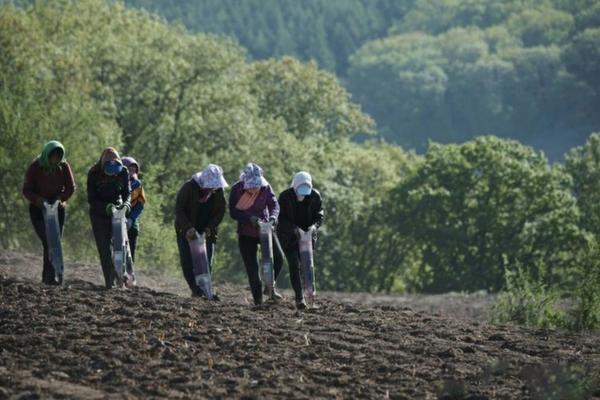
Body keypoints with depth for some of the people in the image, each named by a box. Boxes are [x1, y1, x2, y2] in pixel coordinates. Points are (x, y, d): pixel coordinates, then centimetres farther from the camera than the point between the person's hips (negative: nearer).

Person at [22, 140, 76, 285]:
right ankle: (49, 277, -22)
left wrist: (61, 198, -19)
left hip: (58, 208, 4)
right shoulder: (35, 167, -13)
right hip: (38, 209, -4)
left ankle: (48, 276, 10)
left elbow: (71, 187, 0)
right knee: (48, 242, -17)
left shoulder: (63, 166, -6)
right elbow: (26, 190, -11)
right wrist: (38, 199, -30)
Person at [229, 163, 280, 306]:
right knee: (251, 267, -2)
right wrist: (250, 218, -30)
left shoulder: (265, 188, -9)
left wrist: (273, 216, -32)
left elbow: (274, 204, -10)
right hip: (246, 233, -2)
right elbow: (233, 212, -16)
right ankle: (258, 300, 5)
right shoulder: (237, 189, -14)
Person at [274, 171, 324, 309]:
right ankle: (299, 298, -14)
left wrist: (314, 225, -21)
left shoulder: (315, 196, -5)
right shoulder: (285, 196, -13)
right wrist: (294, 228, -28)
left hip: (307, 234, 3)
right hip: (288, 236, -3)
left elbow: (319, 214, 1)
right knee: (294, 265, -12)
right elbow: (281, 217, -12)